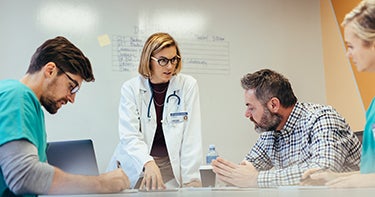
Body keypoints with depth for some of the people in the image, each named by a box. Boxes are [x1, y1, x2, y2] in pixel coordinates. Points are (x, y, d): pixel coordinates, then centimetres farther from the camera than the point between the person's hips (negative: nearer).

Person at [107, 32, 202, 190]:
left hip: (171, 166, 0)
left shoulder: (188, 85, -2)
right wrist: (148, 163, -32)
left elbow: (192, 136, -4)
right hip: (134, 168, 1)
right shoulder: (130, 88, -3)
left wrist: (190, 179, -11)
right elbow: (129, 135, -13)